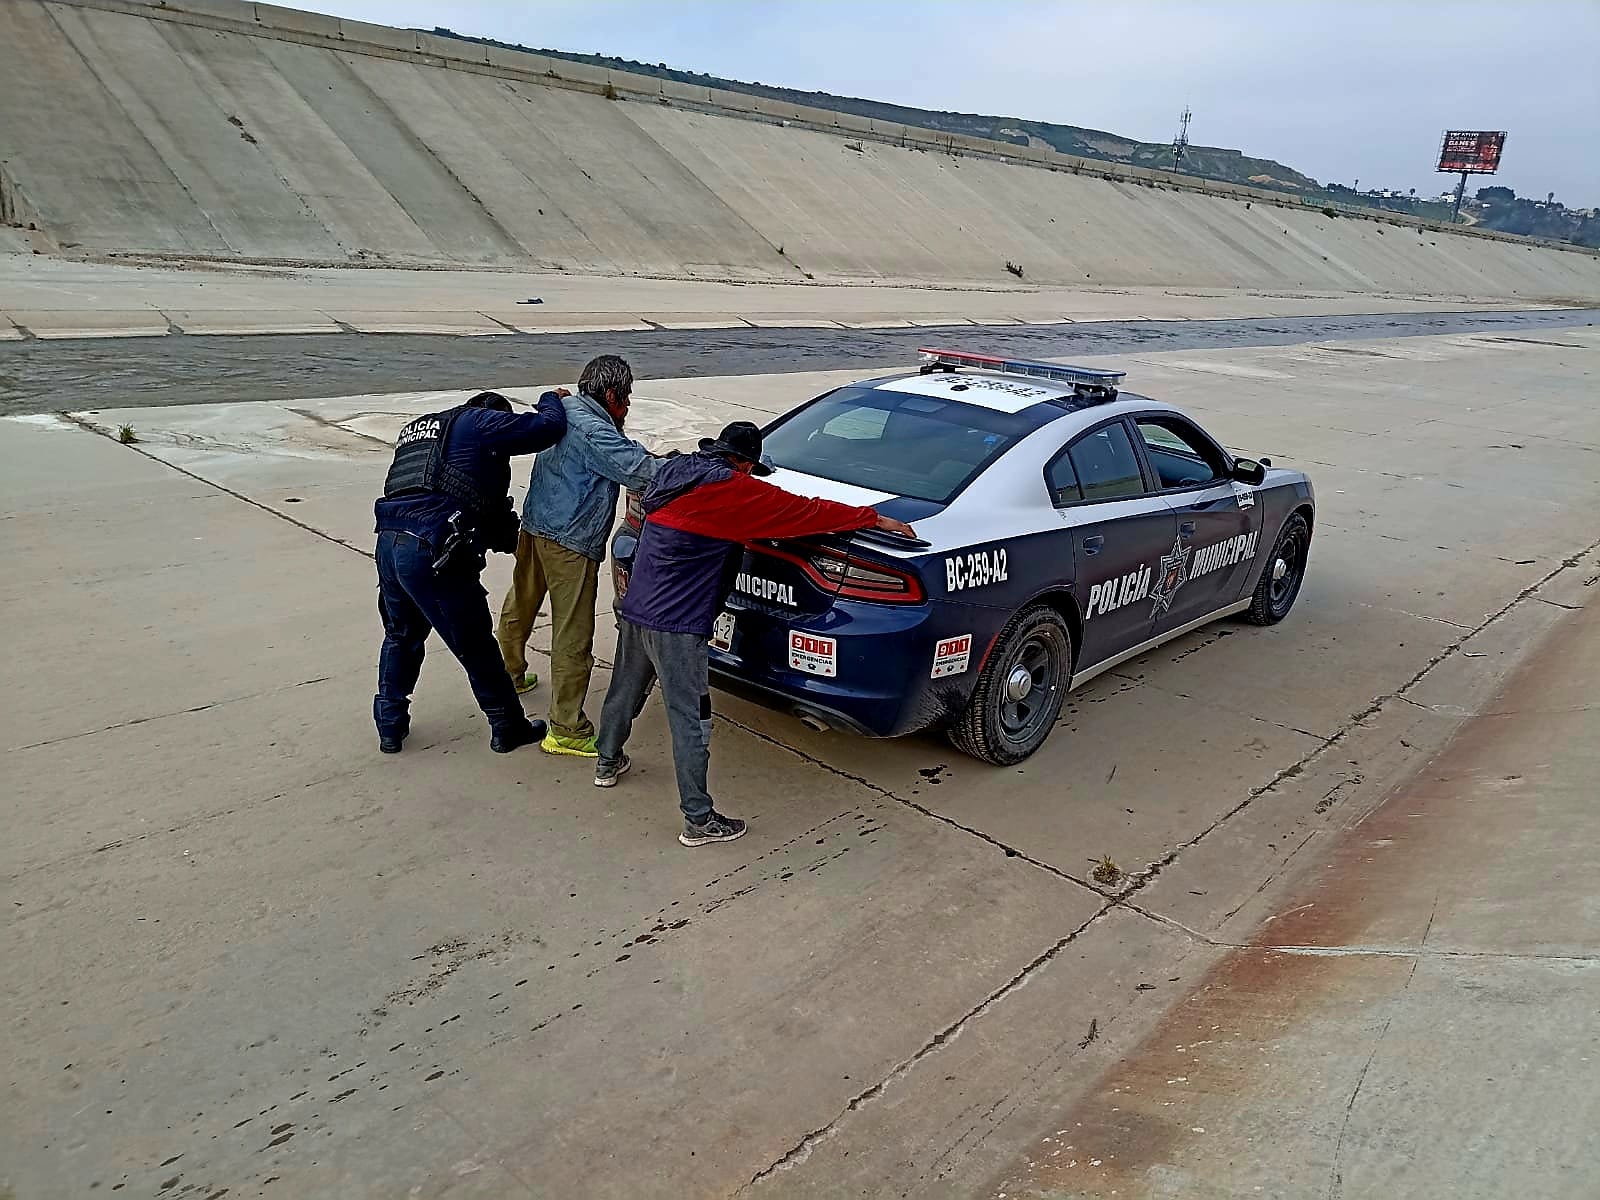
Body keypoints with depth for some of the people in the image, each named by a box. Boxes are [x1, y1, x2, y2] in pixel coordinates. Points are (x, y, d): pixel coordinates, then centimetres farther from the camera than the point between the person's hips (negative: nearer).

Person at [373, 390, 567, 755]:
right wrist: (551, 401, 22)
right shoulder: (480, 422, 5)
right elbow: (549, 427, 0)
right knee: (475, 647, 8)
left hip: (388, 544, 7)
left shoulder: (415, 428, 29)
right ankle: (508, 728, 24)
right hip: (433, 555, -7)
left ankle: (390, 726, 35)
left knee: (401, 637, 27)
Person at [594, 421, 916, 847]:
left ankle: (608, 763, 48)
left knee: (625, 692, 27)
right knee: (690, 720, -2)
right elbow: (805, 510, -11)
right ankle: (699, 820, 6)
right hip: (676, 626, -9)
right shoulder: (732, 490, -14)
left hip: (634, 609, 9)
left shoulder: (674, 471, 11)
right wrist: (876, 519, -3)